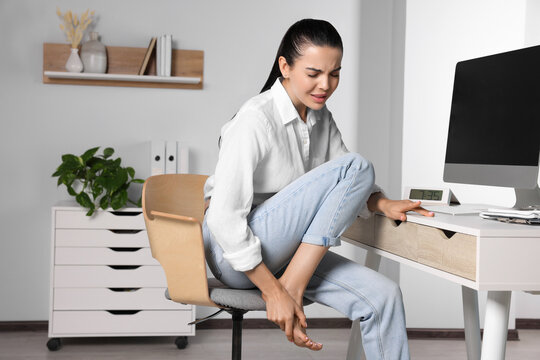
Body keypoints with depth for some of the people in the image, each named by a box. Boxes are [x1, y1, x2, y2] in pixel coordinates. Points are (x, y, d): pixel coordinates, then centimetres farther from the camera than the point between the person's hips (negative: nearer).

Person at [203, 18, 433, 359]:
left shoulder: (321, 117, 5)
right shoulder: (255, 120, -20)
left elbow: (351, 189, 14)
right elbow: (224, 218, -25)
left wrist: (383, 203, -9)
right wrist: (273, 292, -24)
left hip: (291, 252, 7)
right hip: (236, 255, -7)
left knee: (383, 296, -14)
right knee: (357, 166, -18)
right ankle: (290, 288, -17)